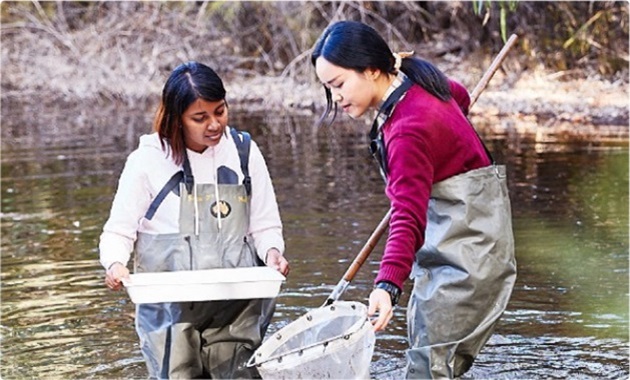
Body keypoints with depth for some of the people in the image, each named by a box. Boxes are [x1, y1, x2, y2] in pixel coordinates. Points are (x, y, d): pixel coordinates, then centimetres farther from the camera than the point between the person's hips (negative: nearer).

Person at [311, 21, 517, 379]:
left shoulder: (409, 130, -26)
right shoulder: (416, 79, 2)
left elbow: (409, 218, -37)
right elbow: (460, 97, 26)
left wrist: (388, 286, -48)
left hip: (468, 241, -11)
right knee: (425, 345, 13)